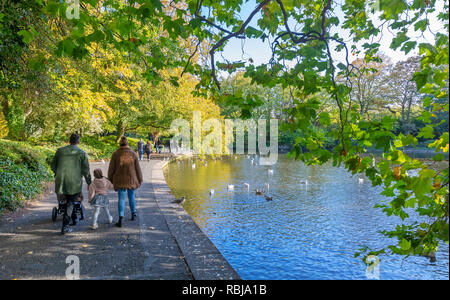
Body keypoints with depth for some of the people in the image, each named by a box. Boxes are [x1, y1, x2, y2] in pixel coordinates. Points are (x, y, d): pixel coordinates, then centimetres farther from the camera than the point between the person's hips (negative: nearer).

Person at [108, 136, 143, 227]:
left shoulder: (115, 154, -6)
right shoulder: (133, 154, -6)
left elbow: (111, 168, -2)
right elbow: (137, 168, -2)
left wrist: (110, 180, 10)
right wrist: (140, 179, 8)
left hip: (120, 180, -1)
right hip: (131, 179, 1)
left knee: (121, 199, 1)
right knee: (131, 196, 19)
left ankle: (120, 218, -12)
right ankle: (133, 214, 34)